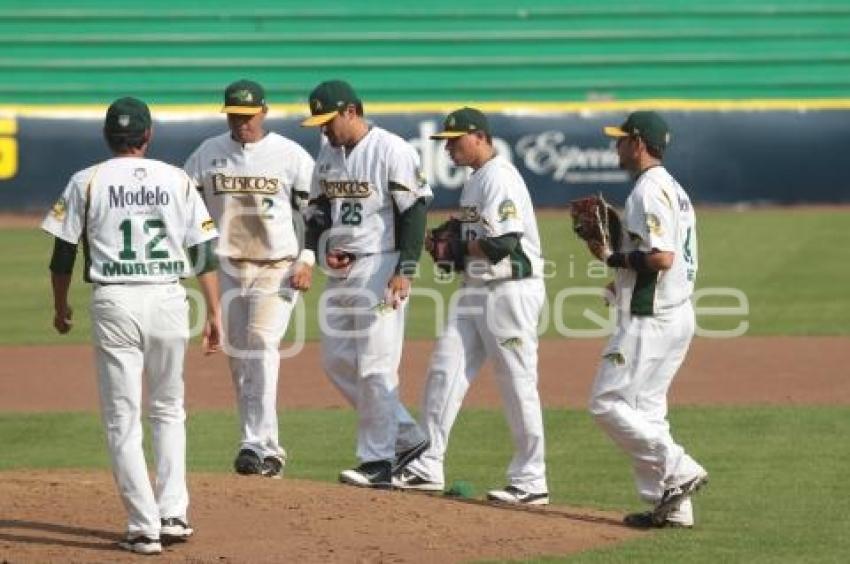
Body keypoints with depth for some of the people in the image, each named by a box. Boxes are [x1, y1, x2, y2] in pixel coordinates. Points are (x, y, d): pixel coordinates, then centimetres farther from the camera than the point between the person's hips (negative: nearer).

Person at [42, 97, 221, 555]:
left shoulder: (87, 182, 1)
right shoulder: (178, 181, 6)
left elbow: (63, 253, 3)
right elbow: (205, 251, 3)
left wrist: (60, 307, 19)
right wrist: (214, 313, 8)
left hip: (115, 304, -2)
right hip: (169, 300, 2)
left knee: (122, 420, 2)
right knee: (168, 411, 19)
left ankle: (145, 528, -3)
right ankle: (173, 515, 12)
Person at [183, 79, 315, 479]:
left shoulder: (290, 155, -4)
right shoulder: (208, 154, 5)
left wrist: (307, 259, -11)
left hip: (278, 268, -4)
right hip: (228, 268, 4)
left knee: (262, 345, -18)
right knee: (238, 356, 6)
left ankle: (258, 443, -23)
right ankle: (265, 450, 13)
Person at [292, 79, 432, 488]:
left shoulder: (392, 151, -13)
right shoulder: (328, 152, 11)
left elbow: (415, 211, -14)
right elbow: (317, 208, 19)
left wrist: (405, 272, -20)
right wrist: (318, 250, 1)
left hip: (380, 268, -9)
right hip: (340, 271, 9)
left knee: (375, 365, -8)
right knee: (336, 359, 9)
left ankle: (378, 461, -1)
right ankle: (406, 436, 18)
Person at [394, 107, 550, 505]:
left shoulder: (500, 179, -16)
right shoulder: (475, 181, 15)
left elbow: (502, 245, -24)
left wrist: (455, 245, -10)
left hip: (511, 290, -10)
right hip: (476, 290, 10)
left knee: (518, 383, -3)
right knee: (445, 371, 5)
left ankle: (530, 482, 3)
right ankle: (427, 468, 8)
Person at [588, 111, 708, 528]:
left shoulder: (649, 190, -15)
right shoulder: (672, 189, 18)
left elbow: (661, 257, -24)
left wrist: (612, 258, -13)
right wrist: (614, 238, 15)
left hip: (651, 318, -10)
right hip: (674, 315, 10)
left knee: (607, 403, -7)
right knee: (645, 409, 13)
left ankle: (678, 472, -10)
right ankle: (672, 506, 9)